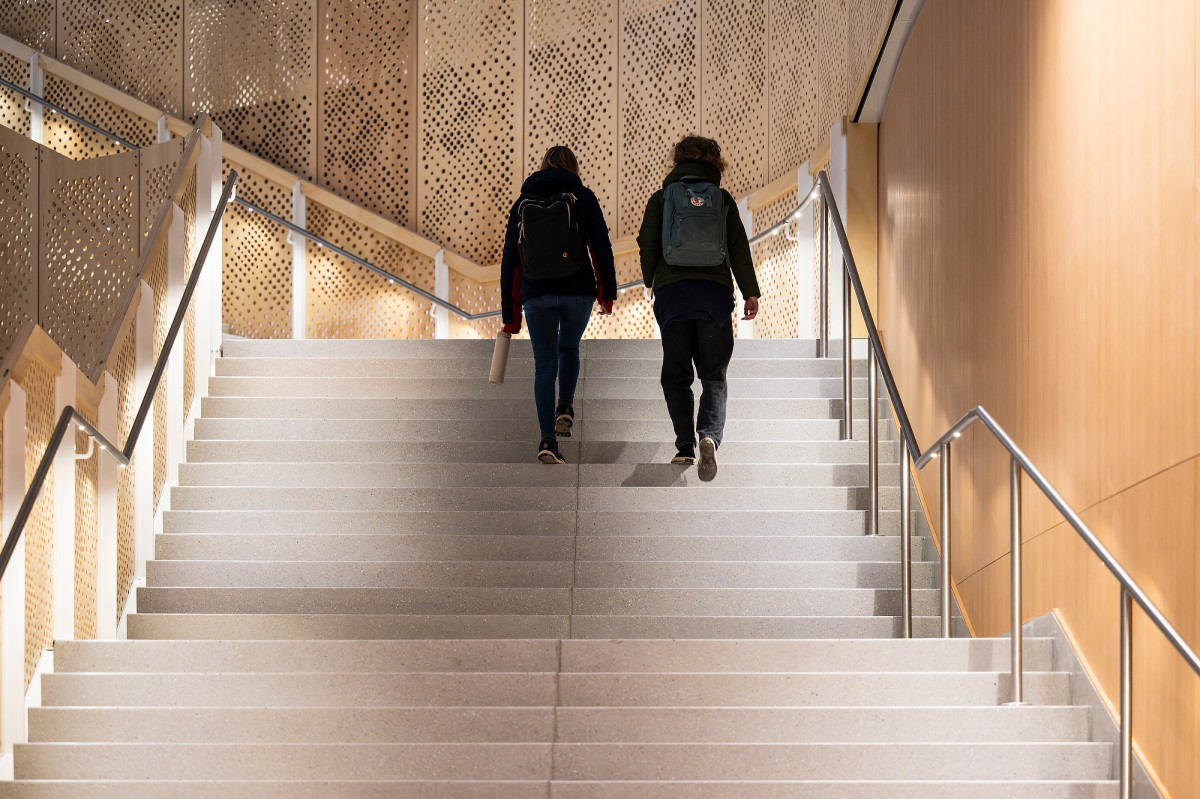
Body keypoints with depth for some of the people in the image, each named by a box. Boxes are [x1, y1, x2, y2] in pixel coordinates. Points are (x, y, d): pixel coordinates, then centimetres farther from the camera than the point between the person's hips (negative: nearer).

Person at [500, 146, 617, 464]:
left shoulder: (522, 202, 10)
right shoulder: (582, 197, 3)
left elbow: (510, 260, 8)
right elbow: (601, 246, -5)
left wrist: (510, 313, 11)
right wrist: (607, 291, 1)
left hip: (536, 295, 1)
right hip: (578, 291, -1)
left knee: (544, 364, 4)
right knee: (569, 347, 26)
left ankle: (548, 440, -6)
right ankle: (565, 408, 8)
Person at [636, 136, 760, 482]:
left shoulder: (661, 198, 7)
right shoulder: (723, 199, 9)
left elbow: (647, 245, 5)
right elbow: (739, 248, 2)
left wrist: (651, 282, 21)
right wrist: (751, 293, 1)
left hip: (672, 290, 0)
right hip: (715, 292, 0)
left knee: (676, 375, 9)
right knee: (714, 375, 3)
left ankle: (685, 447, 2)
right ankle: (709, 435, -22)